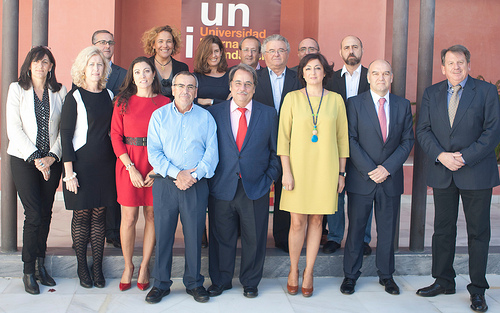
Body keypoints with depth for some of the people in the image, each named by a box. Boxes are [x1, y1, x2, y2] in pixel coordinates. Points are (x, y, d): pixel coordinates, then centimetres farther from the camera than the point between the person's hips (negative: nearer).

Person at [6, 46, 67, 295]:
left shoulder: (59, 92, 6)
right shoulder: (17, 89, 1)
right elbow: (14, 129, -5)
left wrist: (52, 156, -8)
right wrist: (35, 158, -11)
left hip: (51, 161, 2)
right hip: (23, 159, -2)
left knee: (46, 213, 5)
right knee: (34, 215, -7)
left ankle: (40, 265, 19)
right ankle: (28, 271, 5)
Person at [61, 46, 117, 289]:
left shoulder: (109, 95, 8)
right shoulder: (74, 97, -6)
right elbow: (66, 135, -8)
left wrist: (116, 161, 6)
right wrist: (69, 172, -13)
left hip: (105, 163, 4)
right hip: (81, 162, -4)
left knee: (99, 214, 8)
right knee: (82, 214, 3)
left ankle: (97, 266, 17)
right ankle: (82, 266, 17)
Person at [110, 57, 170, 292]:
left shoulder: (164, 102, 4)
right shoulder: (123, 101, 6)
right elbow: (116, 136, 1)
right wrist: (130, 167, -10)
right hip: (128, 163, 0)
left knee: (152, 215, 5)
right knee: (129, 217, 2)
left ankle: (144, 267, 19)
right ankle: (128, 267, 19)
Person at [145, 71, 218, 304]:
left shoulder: (205, 117, 8)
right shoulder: (159, 115, 7)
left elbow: (212, 152, 1)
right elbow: (153, 152, -2)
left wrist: (194, 175, -13)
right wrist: (176, 173, -14)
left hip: (197, 185, 0)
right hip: (165, 183, 0)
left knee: (194, 235, 4)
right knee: (162, 234, 3)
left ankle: (194, 283, 19)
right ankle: (161, 283, 18)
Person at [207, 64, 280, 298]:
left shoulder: (268, 114, 6)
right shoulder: (214, 113, 5)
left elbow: (275, 151, 9)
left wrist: (269, 177, 0)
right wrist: (209, 176, -1)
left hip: (256, 188, 0)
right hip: (222, 188, 0)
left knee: (254, 238, 8)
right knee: (221, 237, 9)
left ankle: (250, 282, 27)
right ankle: (220, 281, 28)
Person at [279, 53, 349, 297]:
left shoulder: (336, 100, 6)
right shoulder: (292, 98, 2)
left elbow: (342, 138, 9)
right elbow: (283, 137, 0)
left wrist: (341, 173, 6)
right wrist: (286, 171, -7)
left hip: (325, 169, 2)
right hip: (298, 167, -1)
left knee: (317, 221, 6)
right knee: (297, 222, -1)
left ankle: (308, 273, 20)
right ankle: (293, 271, 20)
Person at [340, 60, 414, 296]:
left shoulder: (403, 105, 7)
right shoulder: (355, 103, -1)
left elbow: (407, 141, 4)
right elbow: (350, 140, -6)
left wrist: (387, 167, -9)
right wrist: (369, 170, -13)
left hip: (391, 178, 2)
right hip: (361, 178, -2)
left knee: (388, 229, 11)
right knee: (356, 227, 5)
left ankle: (386, 274, 27)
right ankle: (351, 275, 19)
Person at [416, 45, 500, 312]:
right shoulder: (431, 94, 8)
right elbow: (423, 130, 3)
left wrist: (465, 157, -16)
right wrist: (441, 155, -13)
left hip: (476, 173, -3)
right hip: (441, 173, 3)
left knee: (478, 231, 4)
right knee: (443, 229, 11)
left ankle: (477, 289, 15)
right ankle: (443, 281, 24)